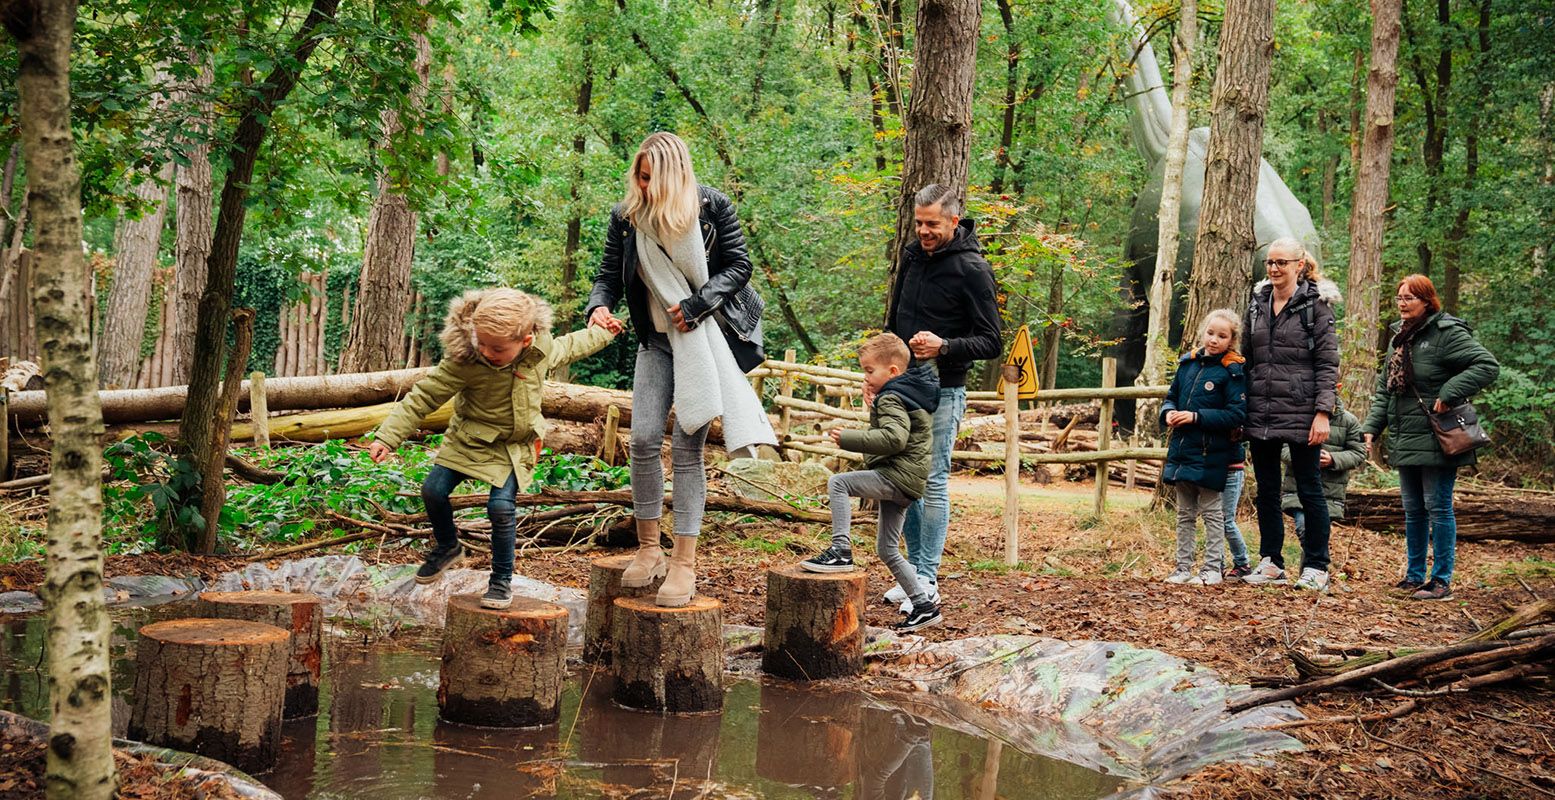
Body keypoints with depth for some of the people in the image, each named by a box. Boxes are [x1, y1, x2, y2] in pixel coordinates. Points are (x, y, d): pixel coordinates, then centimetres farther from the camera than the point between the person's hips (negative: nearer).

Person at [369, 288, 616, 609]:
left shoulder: (543, 348, -15)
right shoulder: (462, 361, -25)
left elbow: (569, 347, 10)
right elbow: (424, 396, -20)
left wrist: (602, 333, 25)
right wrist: (387, 437, -23)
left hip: (514, 446, -1)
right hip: (469, 438, 1)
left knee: (501, 505, -18)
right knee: (433, 490, -7)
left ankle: (502, 580, 1)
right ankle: (447, 546, 25)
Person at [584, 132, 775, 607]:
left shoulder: (712, 208, -8)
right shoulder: (626, 217, -1)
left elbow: (739, 266, -3)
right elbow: (609, 275, 2)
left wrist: (695, 305, -15)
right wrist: (599, 306, -20)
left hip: (708, 337, -3)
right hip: (657, 341, 3)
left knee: (686, 447, -7)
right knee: (643, 439, -8)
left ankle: (684, 563, -1)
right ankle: (648, 549, 8)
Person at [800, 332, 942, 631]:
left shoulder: (891, 399, -13)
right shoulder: (911, 393, 18)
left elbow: (893, 438, -28)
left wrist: (848, 438, -26)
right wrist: (874, 407, 18)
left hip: (898, 476, -10)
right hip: (904, 482, 10)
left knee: (838, 482, -21)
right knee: (887, 550, 15)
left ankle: (841, 551, -23)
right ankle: (923, 605, 18)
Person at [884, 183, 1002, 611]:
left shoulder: (973, 270, -11)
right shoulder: (912, 256, 10)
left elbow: (991, 342, -12)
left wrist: (945, 347, -28)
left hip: (942, 390, -7)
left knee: (932, 481, -5)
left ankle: (927, 580, 0)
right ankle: (913, 568, 18)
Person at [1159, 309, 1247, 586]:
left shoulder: (1232, 371, -11)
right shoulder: (1188, 363, 7)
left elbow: (1236, 415, -17)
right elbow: (1171, 396, 17)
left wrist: (1196, 417, -21)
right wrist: (1168, 413, -5)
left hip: (1210, 454, -6)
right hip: (1181, 449, 6)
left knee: (1211, 512, 4)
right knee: (1184, 513, 13)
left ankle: (1212, 569, 12)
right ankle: (1183, 567, 22)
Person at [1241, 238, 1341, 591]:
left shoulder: (1316, 305, -4)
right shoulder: (1257, 304, 12)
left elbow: (1328, 363, -7)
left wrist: (1323, 412, -15)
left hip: (1300, 413, -5)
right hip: (1260, 414, 6)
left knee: (1309, 490, 3)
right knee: (1266, 491, 10)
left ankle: (1316, 567, 10)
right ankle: (1271, 563, 19)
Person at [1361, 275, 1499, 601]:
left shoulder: (1447, 334, -11)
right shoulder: (1399, 338, 14)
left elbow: (1488, 365, -19)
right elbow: (1384, 389, 17)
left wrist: (1449, 394, -23)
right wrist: (1371, 427, 7)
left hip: (1436, 442, -8)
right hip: (1405, 441, 8)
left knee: (1438, 508, -3)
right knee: (1413, 510, 14)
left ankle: (1442, 580, 4)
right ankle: (1415, 575, 23)